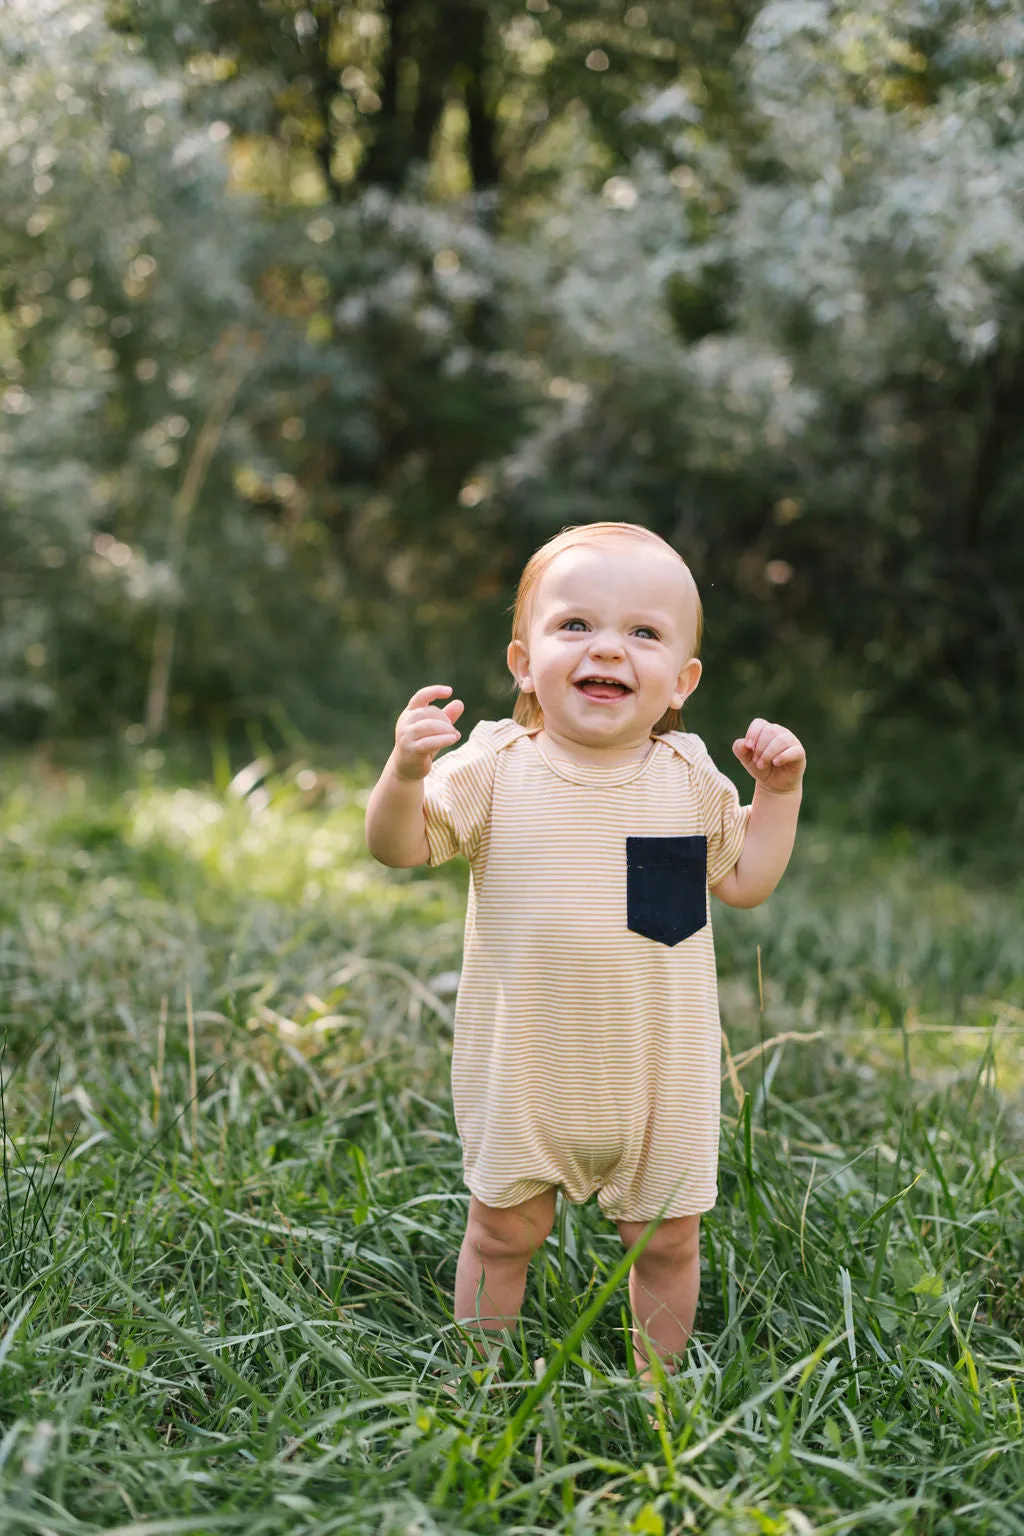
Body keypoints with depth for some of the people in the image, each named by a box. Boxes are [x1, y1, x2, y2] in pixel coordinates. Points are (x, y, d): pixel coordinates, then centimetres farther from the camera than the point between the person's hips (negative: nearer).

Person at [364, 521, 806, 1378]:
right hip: (524, 1067, -1)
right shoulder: (494, 768, -9)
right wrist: (405, 771, -28)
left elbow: (745, 881, 8)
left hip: (659, 1071, 2)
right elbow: (402, 848, -10)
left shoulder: (689, 778, -2)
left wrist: (780, 791, -2)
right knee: (503, 1231, 12)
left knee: (667, 1238, 13)